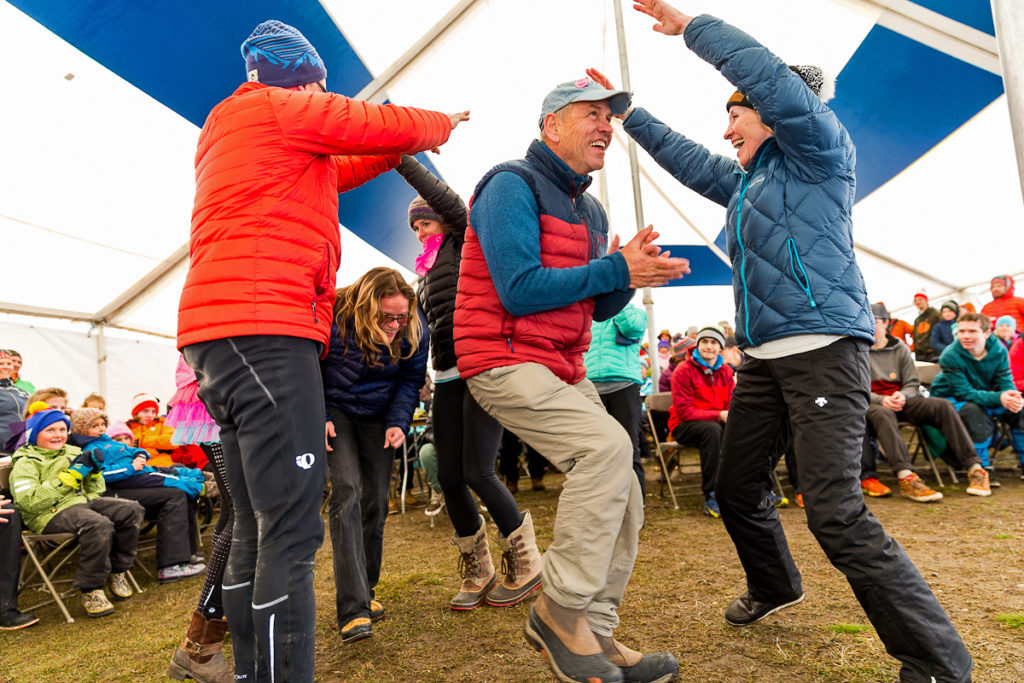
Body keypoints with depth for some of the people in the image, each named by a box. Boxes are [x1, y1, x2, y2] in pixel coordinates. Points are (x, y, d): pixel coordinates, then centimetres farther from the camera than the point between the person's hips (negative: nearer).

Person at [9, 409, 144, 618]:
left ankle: (117, 571, 0)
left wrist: (94, 471, 4)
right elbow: (30, 502, -16)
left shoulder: (73, 453, 21)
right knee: (99, 525, -34)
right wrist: (69, 477, -17)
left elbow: (95, 492, 26)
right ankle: (90, 589, -20)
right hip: (51, 514, -7)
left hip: (83, 502, 7)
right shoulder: (25, 463, 1)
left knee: (131, 510, -13)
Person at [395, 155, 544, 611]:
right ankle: (477, 573, 20)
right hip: (447, 377, 7)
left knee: (477, 472, -11)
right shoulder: (425, 276, 26)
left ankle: (526, 564, 11)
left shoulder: (463, 245, 7)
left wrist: (402, 159, -13)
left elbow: (450, 202, -10)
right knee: (449, 476, 2)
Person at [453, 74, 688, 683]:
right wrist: (616, 269, -18)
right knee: (607, 444, -27)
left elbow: (600, 308, 16)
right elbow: (520, 290, -21)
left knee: (624, 501, 3)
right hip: (505, 360, -9)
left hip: (562, 369, 9)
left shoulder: (590, 211, 17)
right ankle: (561, 608, -11)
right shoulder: (513, 187, -9)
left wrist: (632, 271, -5)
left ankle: (596, 634, 17)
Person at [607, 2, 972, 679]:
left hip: (823, 350, -9)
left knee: (837, 513, -16)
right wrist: (628, 113, 30)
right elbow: (688, 160, 30)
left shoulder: (819, 150, 0)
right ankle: (774, 587, 41)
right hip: (764, 357, 9)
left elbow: (773, 78, -14)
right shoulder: (747, 183, 21)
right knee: (737, 488, 15)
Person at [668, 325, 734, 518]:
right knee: (712, 429, -37)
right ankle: (711, 497, -34)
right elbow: (684, 411, -15)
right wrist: (719, 415, -24)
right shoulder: (684, 371, -9)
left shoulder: (726, 371, 9)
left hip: (717, 423, 5)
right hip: (684, 426, -5)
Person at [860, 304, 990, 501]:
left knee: (943, 405, -21)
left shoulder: (900, 349, 13)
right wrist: (881, 400, -21)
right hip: (872, 404, -4)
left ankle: (974, 468, -20)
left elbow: (913, 384, 10)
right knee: (883, 414, -39)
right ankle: (906, 477, -52)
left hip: (901, 401, 4)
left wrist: (902, 396, -14)